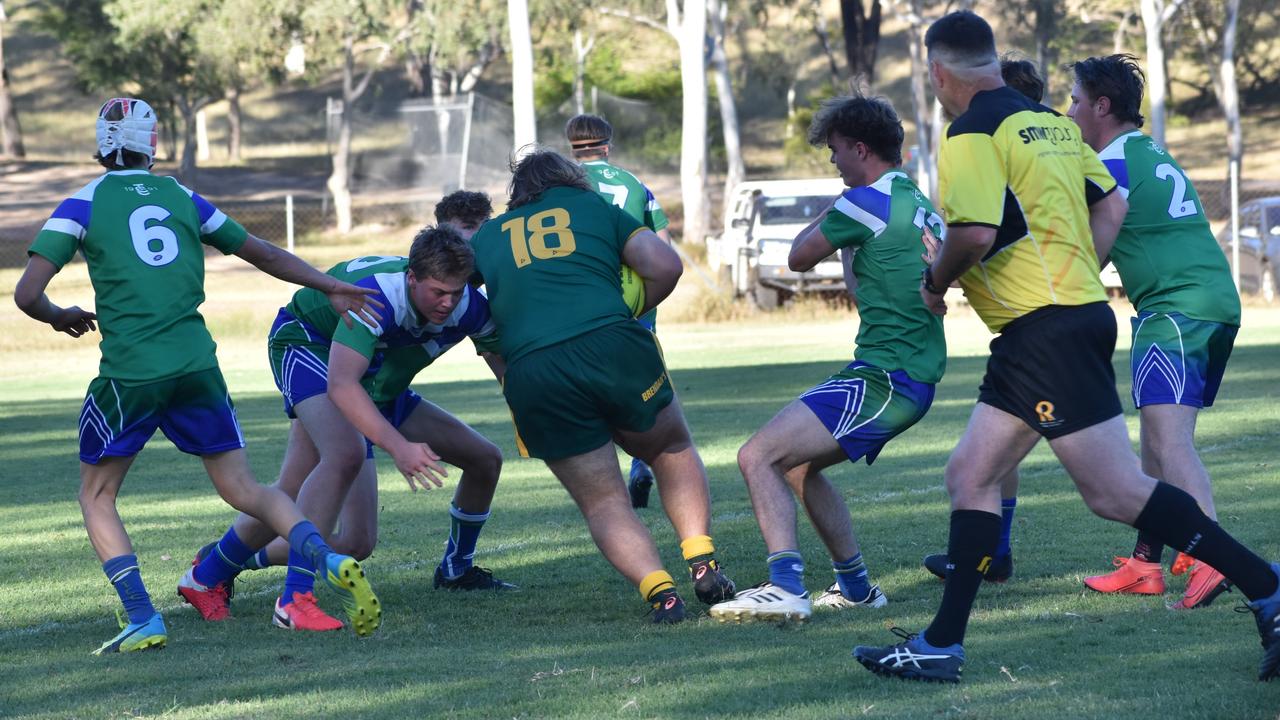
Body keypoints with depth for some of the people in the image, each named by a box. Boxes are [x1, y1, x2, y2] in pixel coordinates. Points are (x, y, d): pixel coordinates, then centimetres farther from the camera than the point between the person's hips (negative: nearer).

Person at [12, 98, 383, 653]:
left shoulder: (84, 204, 2)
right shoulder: (180, 198, 14)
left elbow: (27, 294, -3)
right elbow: (264, 255, 20)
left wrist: (60, 317, 18)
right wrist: (331, 288, 29)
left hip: (128, 373, -3)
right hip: (196, 365, 3)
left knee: (96, 497, 15)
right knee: (243, 489, 11)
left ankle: (142, 620, 0)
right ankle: (327, 559, -14)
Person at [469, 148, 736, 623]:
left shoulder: (486, 236, 25)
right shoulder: (595, 207, 20)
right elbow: (665, 267, 8)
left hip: (530, 374, 0)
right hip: (613, 348, 0)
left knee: (603, 503, 10)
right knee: (674, 451, 25)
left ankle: (661, 593, -10)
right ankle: (702, 563, 9)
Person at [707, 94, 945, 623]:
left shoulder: (867, 201, -13)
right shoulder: (924, 208, 14)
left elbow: (800, 258, 0)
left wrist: (827, 213, 17)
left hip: (882, 379, -10)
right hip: (916, 377, 10)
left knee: (759, 456, -15)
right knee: (798, 465, 24)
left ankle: (785, 588, -29)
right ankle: (855, 586, 27)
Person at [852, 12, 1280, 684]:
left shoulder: (971, 135, -12)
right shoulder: (1049, 121, 15)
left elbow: (974, 232, -24)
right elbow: (1111, 206, 18)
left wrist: (935, 281, -5)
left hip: (1045, 331, -10)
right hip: (1079, 314, 10)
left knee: (1116, 491, -10)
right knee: (970, 474, 10)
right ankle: (939, 647, 9)